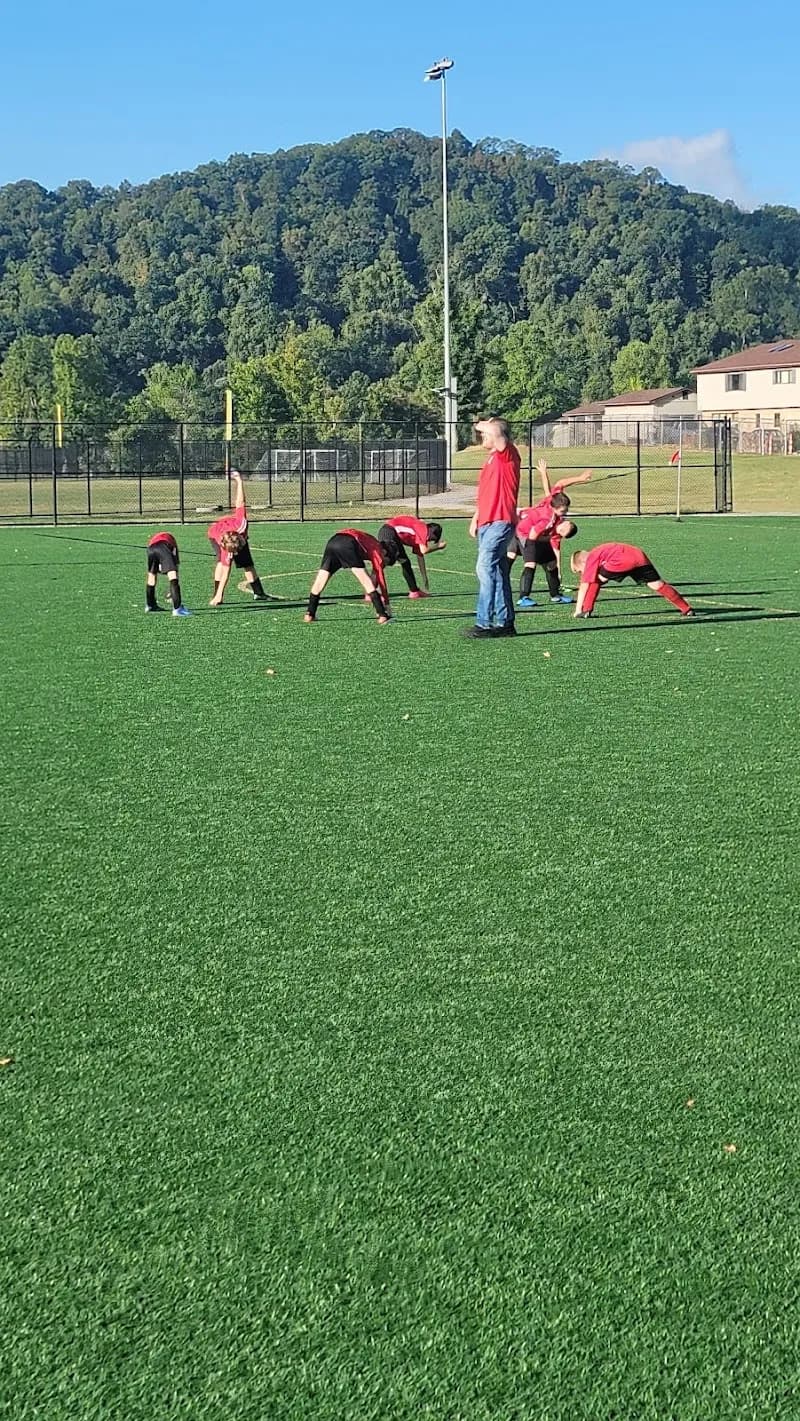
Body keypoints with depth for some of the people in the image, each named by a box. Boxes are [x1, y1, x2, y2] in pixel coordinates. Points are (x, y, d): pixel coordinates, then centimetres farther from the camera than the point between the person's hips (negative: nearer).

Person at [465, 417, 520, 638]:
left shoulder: (507, 455, -8)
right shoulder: (491, 459, 20)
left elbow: (496, 432, -28)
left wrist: (484, 426, -8)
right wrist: (475, 519, 23)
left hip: (500, 522, -10)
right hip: (487, 523, 10)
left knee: (486, 568, -15)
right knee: (497, 572, 10)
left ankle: (484, 623, -16)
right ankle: (505, 623, 14)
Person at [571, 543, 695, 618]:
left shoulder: (591, 559, 13)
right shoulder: (598, 553, 36)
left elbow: (584, 586, 9)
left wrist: (578, 610, 11)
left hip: (624, 562, -8)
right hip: (640, 557, 8)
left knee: (596, 580, 9)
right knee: (658, 585, 6)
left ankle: (586, 610, 4)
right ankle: (687, 609, 3)